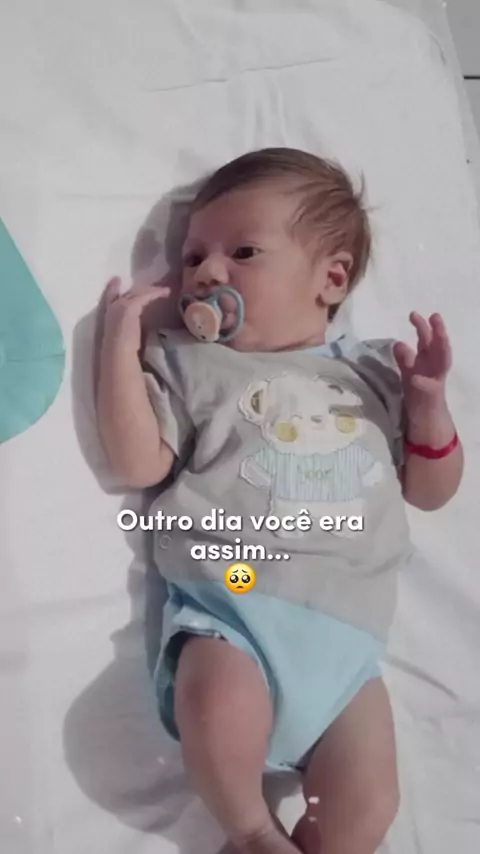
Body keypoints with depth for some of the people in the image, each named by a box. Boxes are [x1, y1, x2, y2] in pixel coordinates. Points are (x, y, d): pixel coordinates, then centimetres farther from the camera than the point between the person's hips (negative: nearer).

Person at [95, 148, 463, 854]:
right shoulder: (188, 363, 7)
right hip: (230, 609, -2)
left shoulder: (374, 373, 13)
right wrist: (120, 344, -6)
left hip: (346, 633, 3)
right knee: (220, 719, -31)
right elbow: (138, 465, -4)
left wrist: (428, 400, 0)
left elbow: (429, 492, 16)